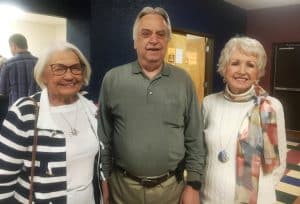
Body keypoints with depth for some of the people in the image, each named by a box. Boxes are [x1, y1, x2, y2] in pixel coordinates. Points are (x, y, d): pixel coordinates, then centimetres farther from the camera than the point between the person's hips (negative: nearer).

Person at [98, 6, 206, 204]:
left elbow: (195, 139, 0)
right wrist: (103, 178, 2)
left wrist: (194, 184, -1)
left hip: (171, 186, 1)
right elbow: (104, 137, 0)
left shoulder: (183, 80, -3)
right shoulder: (113, 79, -5)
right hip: (122, 185, 0)